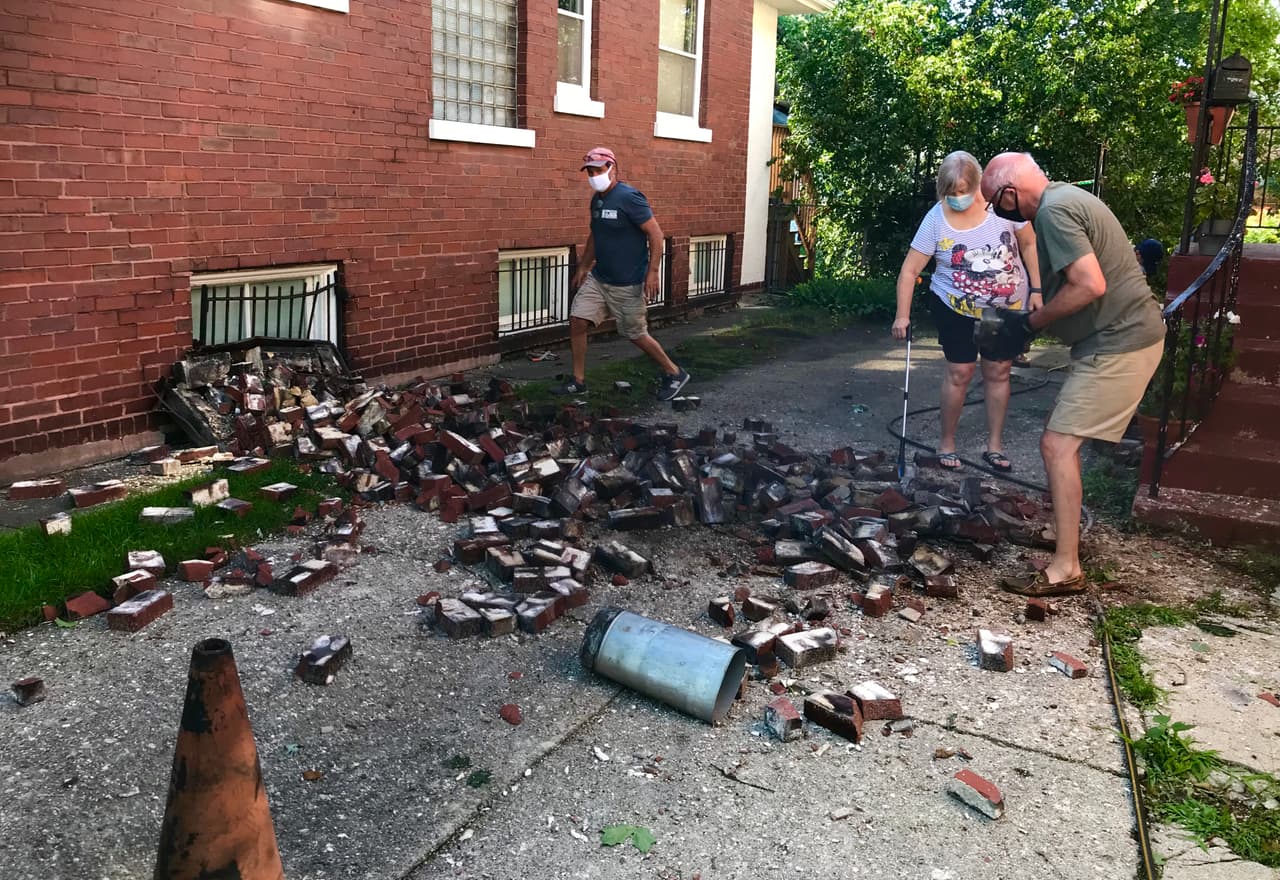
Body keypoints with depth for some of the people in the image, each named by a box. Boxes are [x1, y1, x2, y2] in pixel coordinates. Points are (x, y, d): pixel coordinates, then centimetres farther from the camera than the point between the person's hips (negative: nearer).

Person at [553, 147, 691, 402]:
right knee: (576, 322, 0)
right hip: (597, 279, 8)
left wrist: (652, 272, -22)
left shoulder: (629, 198, -18)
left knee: (636, 335, 3)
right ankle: (578, 381, 14)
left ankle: (674, 374, 23)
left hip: (627, 284, -7)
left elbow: (656, 234, -18)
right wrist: (583, 268, 21)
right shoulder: (597, 199, 8)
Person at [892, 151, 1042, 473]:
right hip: (957, 309, -1)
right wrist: (903, 315, -20)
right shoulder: (935, 220, -16)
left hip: (1008, 307, 2)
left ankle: (995, 445, 19)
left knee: (998, 372, 8)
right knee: (959, 373, -2)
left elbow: (1029, 244, -3)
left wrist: (1036, 289, -6)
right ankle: (947, 442, 15)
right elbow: (909, 270, -13)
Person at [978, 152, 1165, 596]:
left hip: (1119, 344, -11)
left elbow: (1090, 285, -27)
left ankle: (1065, 569, -7)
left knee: (1057, 444, -11)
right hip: (1120, 337, 11)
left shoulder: (1053, 210, -18)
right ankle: (1065, 529, 30)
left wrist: (1029, 323, -15)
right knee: (1062, 436, 18)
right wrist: (1029, 319, 9)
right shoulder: (1064, 197, 14)